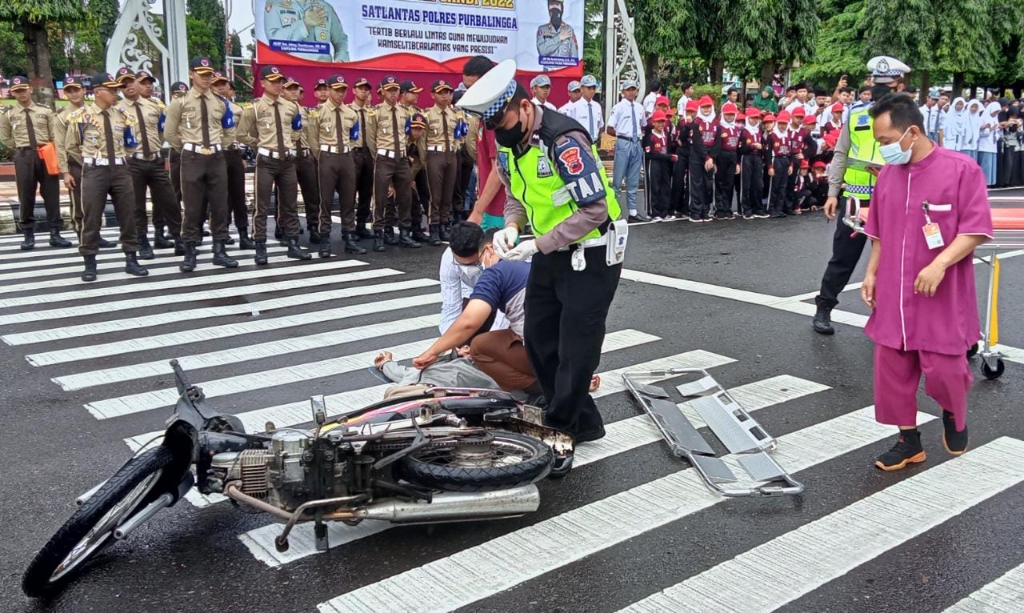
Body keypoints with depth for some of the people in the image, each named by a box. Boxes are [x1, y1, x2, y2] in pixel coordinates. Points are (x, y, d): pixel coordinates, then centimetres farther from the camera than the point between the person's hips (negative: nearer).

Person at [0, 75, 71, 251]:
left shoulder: (45, 111, 6)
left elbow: (55, 136, 5)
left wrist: (54, 154, -4)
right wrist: (22, 149, 8)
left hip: (46, 155, 0)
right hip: (23, 156, 0)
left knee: (51, 195, 1)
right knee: (26, 197, 3)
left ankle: (55, 234, 6)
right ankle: (28, 235, 11)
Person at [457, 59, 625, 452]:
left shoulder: (564, 140, -26)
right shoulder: (508, 142, 0)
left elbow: (594, 211, -27)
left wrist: (538, 245, -26)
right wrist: (512, 226, -9)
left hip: (591, 252, -9)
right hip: (551, 251, 9)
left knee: (575, 347, -1)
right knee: (538, 338, 13)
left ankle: (559, 429, 16)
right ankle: (582, 422, 25)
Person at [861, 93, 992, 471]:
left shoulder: (961, 169, -11)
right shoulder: (887, 174, 5)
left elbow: (975, 230, -12)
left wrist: (940, 264, -24)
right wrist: (872, 273, 8)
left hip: (942, 298, -5)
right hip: (893, 295, 5)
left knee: (943, 370, 0)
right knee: (892, 370, 7)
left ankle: (954, 418, 34)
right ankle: (908, 440, 24)